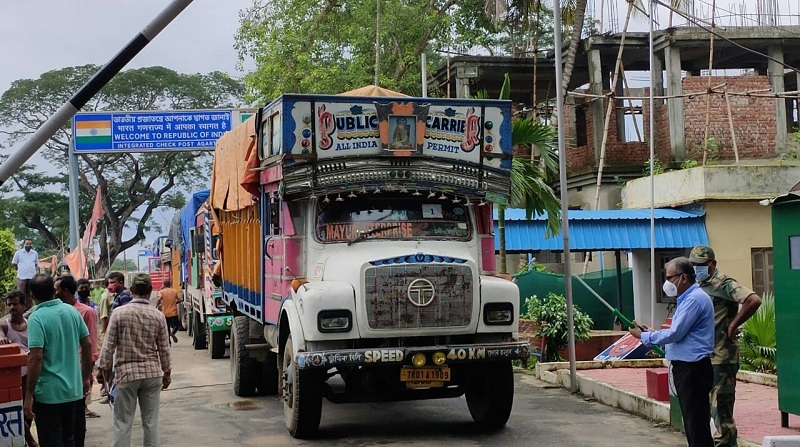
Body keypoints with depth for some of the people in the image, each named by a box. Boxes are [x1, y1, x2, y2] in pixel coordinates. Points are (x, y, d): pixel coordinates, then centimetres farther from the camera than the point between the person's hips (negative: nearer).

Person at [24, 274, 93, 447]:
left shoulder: (36, 318, -16)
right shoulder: (72, 311, 2)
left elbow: (36, 358, -21)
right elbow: (87, 345, 7)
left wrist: (29, 395, -16)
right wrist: (86, 377, 18)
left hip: (48, 393, -6)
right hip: (73, 390, 6)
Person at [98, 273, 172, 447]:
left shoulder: (119, 313, -7)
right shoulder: (158, 315, -2)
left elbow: (109, 345, -6)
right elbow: (164, 348, 3)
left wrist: (103, 368, 5)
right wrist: (167, 372, 15)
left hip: (126, 373, -2)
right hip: (152, 373, 2)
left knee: (123, 423, 2)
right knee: (151, 421, 8)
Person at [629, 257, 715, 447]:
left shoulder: (694, 299, -18)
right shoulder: (688, 298, 16)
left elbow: (674, 334, -20)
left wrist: (643, 336, -8)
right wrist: (653, 333, 13)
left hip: (692, 368, -11)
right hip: (685, 366, 11)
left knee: (696, 420, -6)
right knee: (691, 418, 15)